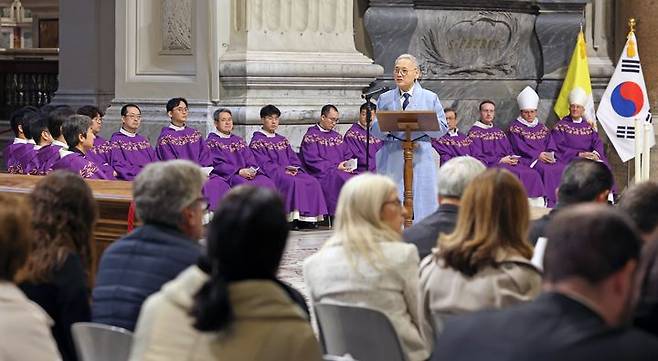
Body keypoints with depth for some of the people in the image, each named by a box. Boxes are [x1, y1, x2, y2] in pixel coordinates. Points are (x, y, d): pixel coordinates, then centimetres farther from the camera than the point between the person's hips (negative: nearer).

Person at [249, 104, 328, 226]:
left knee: (312, 182, -19)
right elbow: (263, 163, -8)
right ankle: (296, 217, -37)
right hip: (271, 175, -6)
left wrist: (294, 169, -4)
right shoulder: (257, 140, 4)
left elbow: (294, 159, 19)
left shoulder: (282, 140, 26)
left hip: (289, 172, 6)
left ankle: (308, 217, -26)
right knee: (293, 182, -35)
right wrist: (282, 170, -17)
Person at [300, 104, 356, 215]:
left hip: (341, 171, 6)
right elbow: (312, 160, -9)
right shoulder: (311, 136, 2)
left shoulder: (337, 136, 24)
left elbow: (348, 155, 20)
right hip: (321, 174, -6)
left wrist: (349, 166, -4)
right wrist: (335, 167, -15)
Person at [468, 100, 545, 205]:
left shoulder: (499, 132, 26)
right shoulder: (474, 132, 5)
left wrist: (513, 158, -2)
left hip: (507, 163, 6)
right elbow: (477, 156, -5)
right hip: (491, 165, -6)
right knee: (516, 175, -33)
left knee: (533, 174, -20)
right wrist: (500, 160, -12)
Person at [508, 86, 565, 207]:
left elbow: (551, 146, 13)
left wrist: (551, 155, -11)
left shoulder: (542, 127, 22)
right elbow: (520, 147, -9)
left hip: (544, 158, 5)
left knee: (563, 167, -21)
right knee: (545, 169, -32)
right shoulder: (515, 127, 4)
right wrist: (538, 155, -19)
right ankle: (550, 202, -31)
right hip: (525, 159, -5)